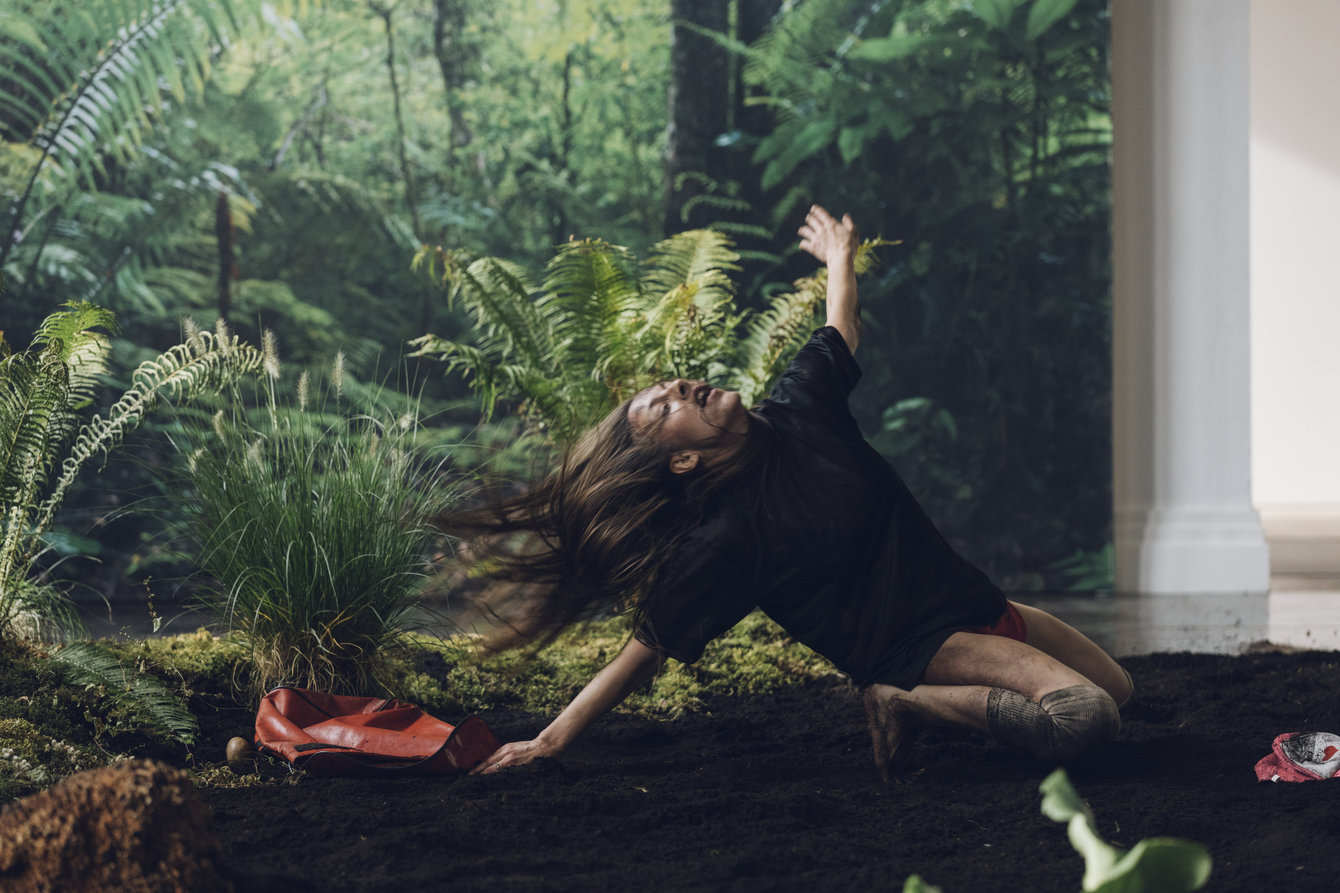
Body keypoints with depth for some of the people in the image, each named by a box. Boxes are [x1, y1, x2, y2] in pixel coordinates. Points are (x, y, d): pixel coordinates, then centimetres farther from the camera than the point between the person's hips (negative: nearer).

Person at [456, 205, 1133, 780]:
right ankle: (907, 702, -9)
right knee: (1083, 719, -27)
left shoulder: (798, 406, -3)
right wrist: (550, 740, -23)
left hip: (975, 602, 8)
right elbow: (643, 654, -19)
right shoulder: (721, 541, -21)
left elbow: (842, 333, 21)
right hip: (923, 643, -8)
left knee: (1117, 687, 20)